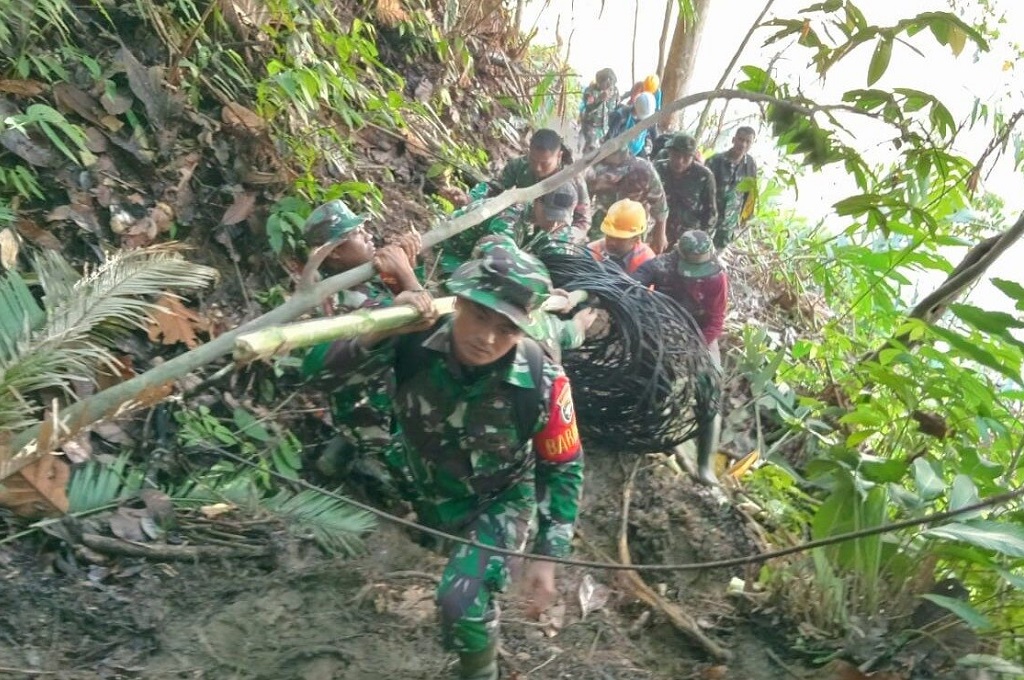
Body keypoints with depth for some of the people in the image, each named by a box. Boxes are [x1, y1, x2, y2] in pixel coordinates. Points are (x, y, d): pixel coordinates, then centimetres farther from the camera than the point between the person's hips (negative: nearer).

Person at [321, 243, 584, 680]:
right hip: (422, 488, 5)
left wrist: (546, 558, -16)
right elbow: (324, 365, -25)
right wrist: (381, 329, -44)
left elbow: (563, 469, -17)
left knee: (461, 603, -18)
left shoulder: (543, 382, -32)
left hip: (499, 500, -4)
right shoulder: (416, 341, -29)